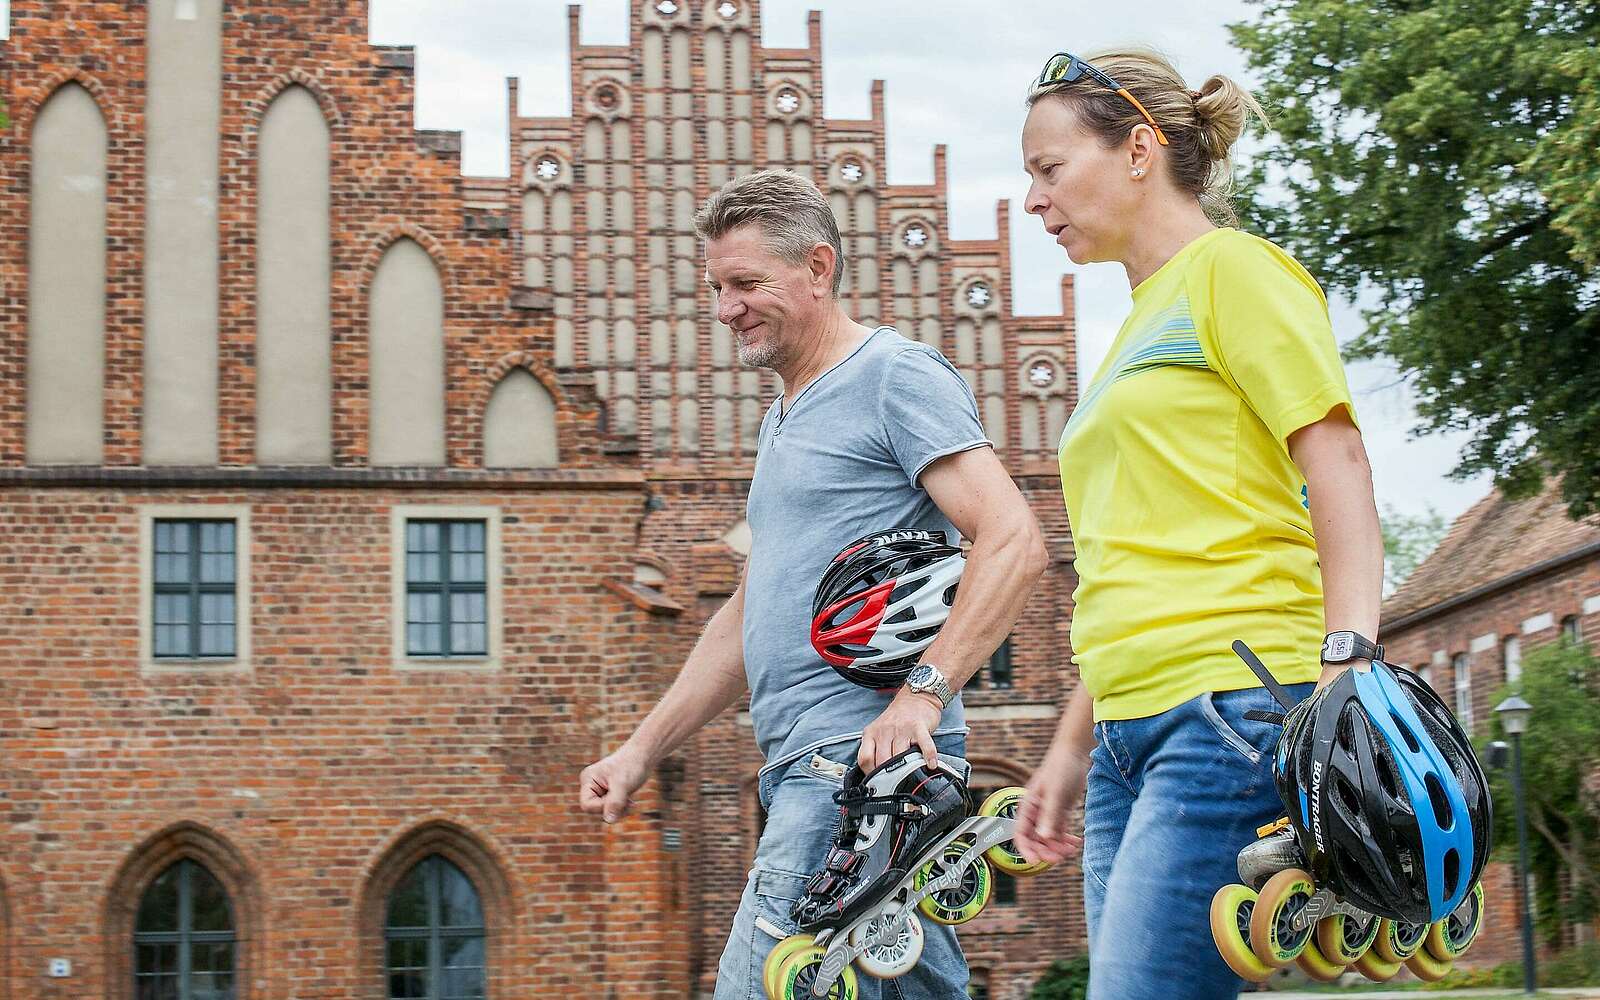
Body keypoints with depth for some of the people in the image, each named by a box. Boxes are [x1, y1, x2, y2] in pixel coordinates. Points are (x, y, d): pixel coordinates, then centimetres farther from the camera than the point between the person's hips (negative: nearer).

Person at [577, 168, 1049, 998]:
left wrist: (922, 694, -24)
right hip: (805, 769, 9)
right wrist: (641, 750, 21)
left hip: (865, 759, -9)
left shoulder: (896, 376, -4)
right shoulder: (784, 419, 25)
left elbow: (1014, 542, -15)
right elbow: (747, 617, 29)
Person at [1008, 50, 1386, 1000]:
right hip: (1134, 739, 9)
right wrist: (1071, 747, 24)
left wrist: (1347, 664, -22)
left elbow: (1339, 468, -9)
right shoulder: (1141, 324, 26)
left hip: (1235, 708, -9)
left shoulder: (1232, 268, 1)